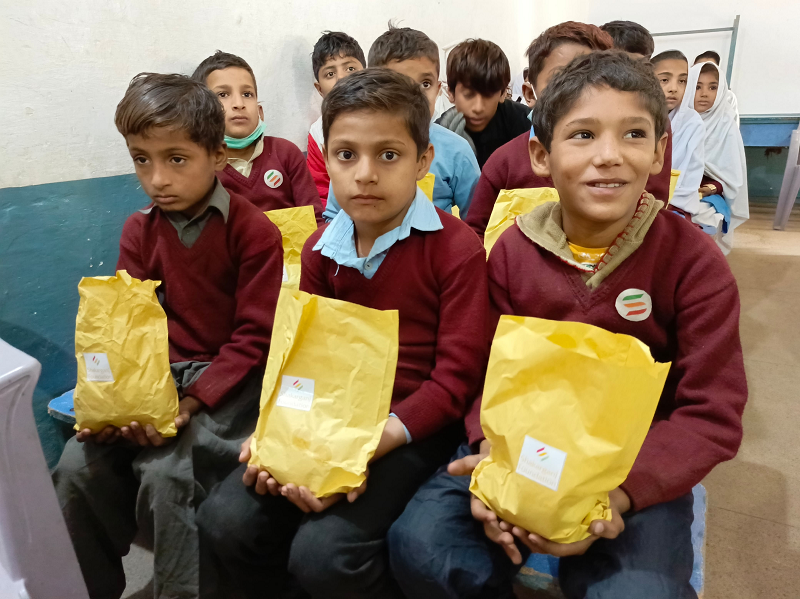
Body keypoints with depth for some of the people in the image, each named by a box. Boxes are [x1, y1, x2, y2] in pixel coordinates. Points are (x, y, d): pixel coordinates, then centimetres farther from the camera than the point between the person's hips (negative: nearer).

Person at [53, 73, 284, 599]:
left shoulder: (255, 231, -9)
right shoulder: (139, 231, 8)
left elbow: (253, 339, -11)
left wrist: (190, 403, -20)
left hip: (229, 379, -5)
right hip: (159, 377, 5)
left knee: (165, 472, -25)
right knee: (78, 466, -10)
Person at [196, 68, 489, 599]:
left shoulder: (456, 247, -10)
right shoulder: (321, 250, 8)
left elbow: (456, 377, -13)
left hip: (415, 425, -5)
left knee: (324, 552, -22)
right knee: (226, 521, -10)